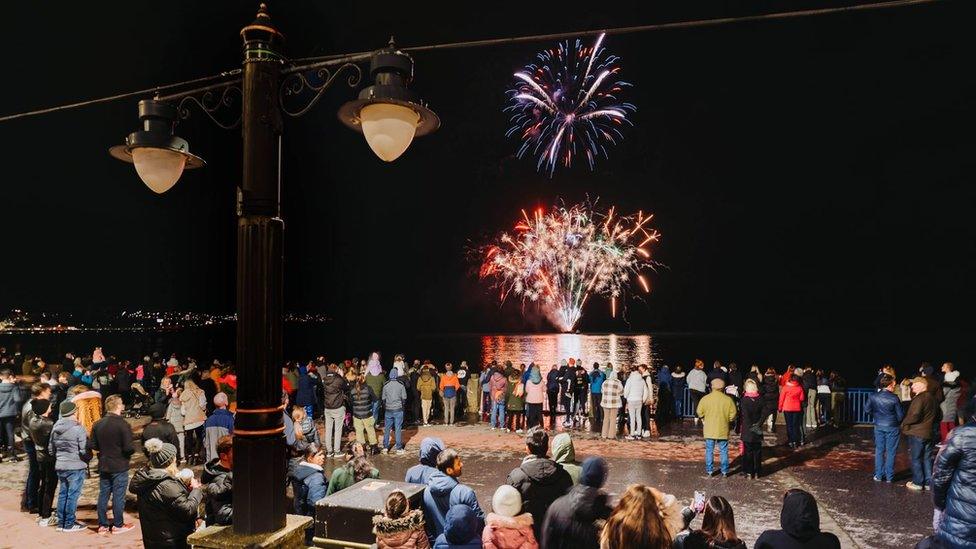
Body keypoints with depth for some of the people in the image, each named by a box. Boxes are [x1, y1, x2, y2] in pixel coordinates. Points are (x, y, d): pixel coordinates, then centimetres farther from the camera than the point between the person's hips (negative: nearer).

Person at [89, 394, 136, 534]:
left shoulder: (98, 424, 0)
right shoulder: (123, 424, -18)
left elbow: (92, 446, 3)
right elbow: (129, 448, -21)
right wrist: (133, 448, 0)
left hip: (103, 466, 6)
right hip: (119, 467, -6)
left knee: (103, 495, 13)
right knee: (118, 496, 4)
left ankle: (102, 525, 20)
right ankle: (118, 525, 12)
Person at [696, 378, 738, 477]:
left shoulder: (705, 398, -8)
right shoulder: (728, 399, -8)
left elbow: (699, 412, -3)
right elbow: (733, 415, -5)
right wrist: (726, 420, 12)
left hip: (709, 429, 0)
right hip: (723, 430, 0)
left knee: (709, 451, 10)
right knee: (724, 451, 12)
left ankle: (709, 471, 14)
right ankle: (725, 471, 16)